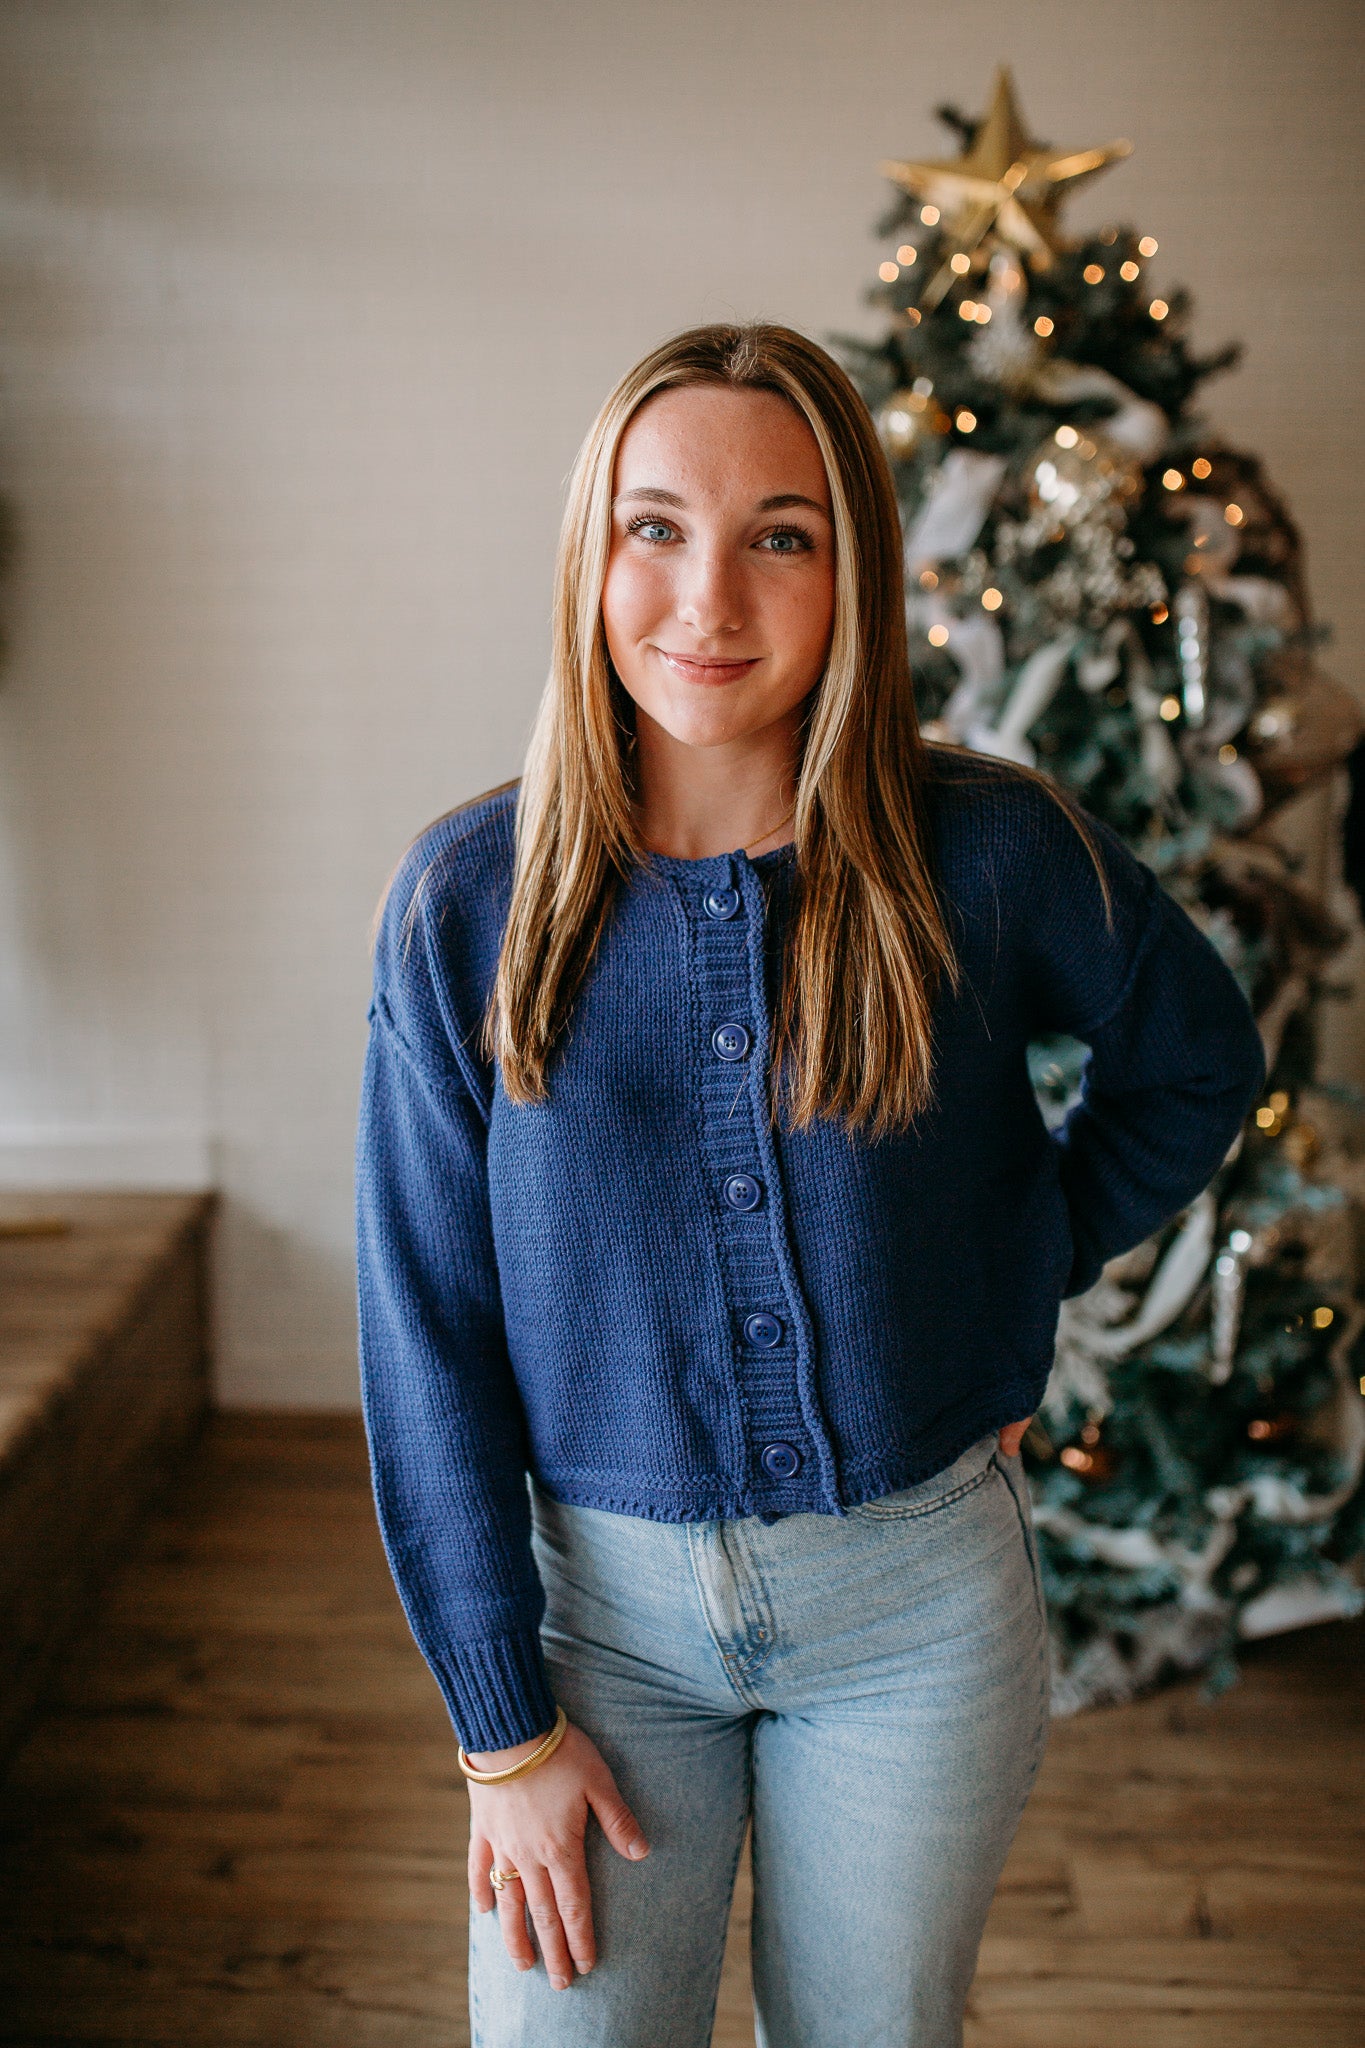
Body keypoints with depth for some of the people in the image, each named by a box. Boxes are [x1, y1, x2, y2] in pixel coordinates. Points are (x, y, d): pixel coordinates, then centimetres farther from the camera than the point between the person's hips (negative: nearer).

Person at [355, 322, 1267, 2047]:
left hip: (917, 1600, 1)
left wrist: (1018, 1281, 0)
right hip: (600, 1593, 0)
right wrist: (501, 1721, -6)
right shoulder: (467, 898, -11)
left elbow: (1198, 1062, 9)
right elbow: (426, 1334, -7)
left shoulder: (990, 854, -12)